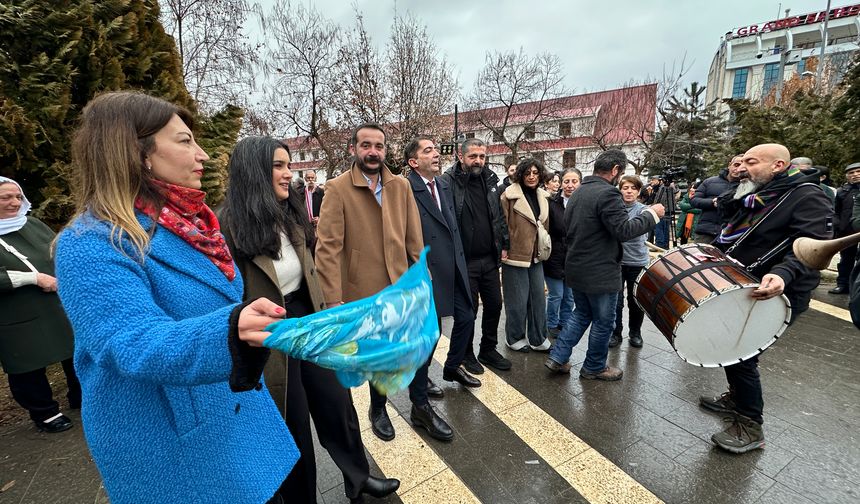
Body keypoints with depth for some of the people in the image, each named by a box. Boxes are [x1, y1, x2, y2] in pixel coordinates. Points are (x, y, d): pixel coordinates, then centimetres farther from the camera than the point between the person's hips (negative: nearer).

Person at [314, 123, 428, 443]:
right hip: (365, 290, -3)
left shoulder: (401, 186, 2)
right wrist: (333, 299, -18)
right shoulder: (337, 189, -10)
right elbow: (328, 247, -14)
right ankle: (378, 409, 43)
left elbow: (414, 238, 3)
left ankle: (420, 407, 38)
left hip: (403, 285, 4)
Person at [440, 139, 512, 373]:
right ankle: (467, 353, 29)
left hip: (490, 258, 6)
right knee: (468, 309, 7)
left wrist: (503, 245, 12)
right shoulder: (448, 182, -11)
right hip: (465, 260, -6)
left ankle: (488, 350, 34)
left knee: (494, 304, 14)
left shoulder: (490, 181, 9)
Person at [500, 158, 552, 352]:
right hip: (515, 255, -7)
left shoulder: (543, 196, 10)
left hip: (536, 256, 7)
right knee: (518, 301, 5)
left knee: (538, 299, 13)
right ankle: (514, 339, 25)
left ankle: (538, 339, 28)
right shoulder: (510, 196, -11)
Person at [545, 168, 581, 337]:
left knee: (570, 296, 15)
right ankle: (552, 325, 28)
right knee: (556, 295, 6)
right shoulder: (552, 203, -9)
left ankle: (566, 324, 34)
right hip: (555, 258, -3)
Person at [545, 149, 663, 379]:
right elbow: (623, 231, -22)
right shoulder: (607, 194, -20)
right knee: (603, 322, 11)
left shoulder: (578, 192, 9)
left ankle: (557, 357, 19)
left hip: (576, 269, 9)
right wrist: (651, 214, -9)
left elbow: (568, 225, 16)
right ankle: (594, 368, 28)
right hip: (600, 272, -8)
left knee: (582, 315, 22)